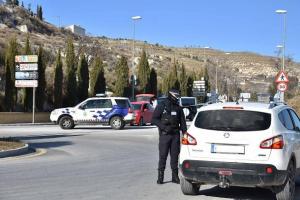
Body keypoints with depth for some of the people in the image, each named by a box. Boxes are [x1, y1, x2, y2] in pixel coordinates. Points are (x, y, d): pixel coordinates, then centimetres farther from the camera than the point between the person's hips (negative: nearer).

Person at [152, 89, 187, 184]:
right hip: (164, 135, -3)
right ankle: (160, 177, 1)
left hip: (175, 134, 4)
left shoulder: (178, 108, 11)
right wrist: (164, 127, -14)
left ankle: (175, 176, 13)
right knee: (163, 156, -5)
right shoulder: (161, 106, 0)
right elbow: (154, 119, -3)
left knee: (175, 155, 6)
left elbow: (182, 122, 15)